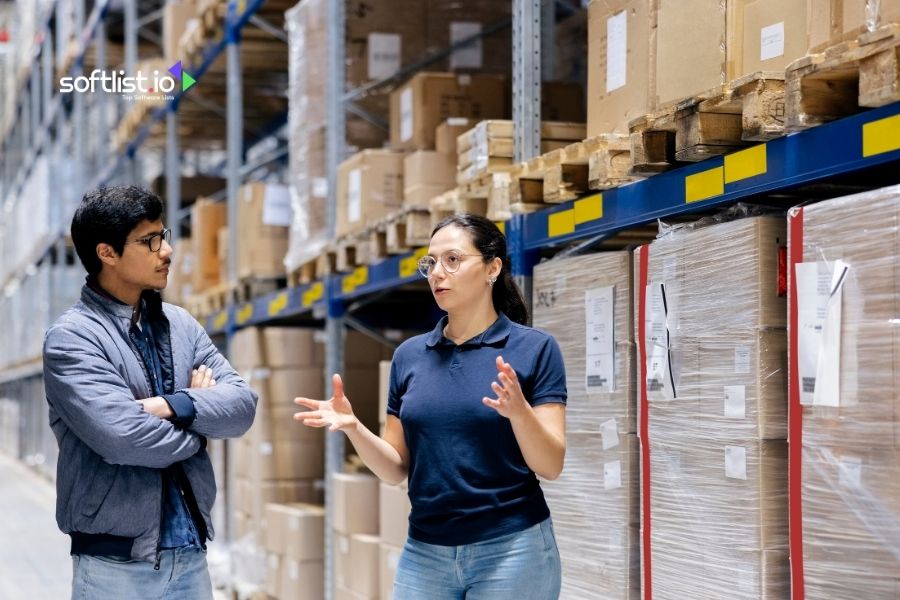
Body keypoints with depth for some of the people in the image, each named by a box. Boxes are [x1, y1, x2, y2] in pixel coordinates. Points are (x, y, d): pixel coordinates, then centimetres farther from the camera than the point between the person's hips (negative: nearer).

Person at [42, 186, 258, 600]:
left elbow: (242, 404, 2)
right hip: (116, 562, -5)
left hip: (189, 552, 6)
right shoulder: (71, 338, -10)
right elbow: (122, 436, -21)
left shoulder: (180, 325, 10)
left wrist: (173, 405, -15)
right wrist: (200, 414, -5)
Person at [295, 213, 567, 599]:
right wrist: (353, 428, -9)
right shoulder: (409, 355, 7)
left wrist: (519, 411, -26)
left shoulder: (534, 348, -4)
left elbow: (550, 466, -9)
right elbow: (397, 469, 8)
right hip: (424, 552, 4)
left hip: (510, 549, -3)